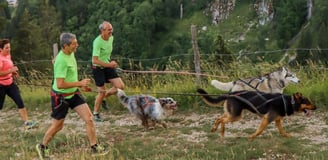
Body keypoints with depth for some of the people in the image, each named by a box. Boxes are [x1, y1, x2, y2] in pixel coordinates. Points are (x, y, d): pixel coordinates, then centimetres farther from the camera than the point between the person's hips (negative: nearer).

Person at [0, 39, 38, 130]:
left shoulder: (8, 55, 6)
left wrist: (13, 72, 7)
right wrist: (11, 70, -26)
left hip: (10, 83, 7)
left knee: (20, 102, -3)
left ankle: (26, 122, -4)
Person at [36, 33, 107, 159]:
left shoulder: (70, 53, -1)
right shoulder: (61, 60, -29)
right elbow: (60, 84, -33)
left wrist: (80, 84, 18)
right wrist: (79, 83, -26)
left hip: (74, 94, 7)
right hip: (61, 97, -7)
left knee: (89, 119, -1)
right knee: (57, 126, 9)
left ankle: (94, 147, 11)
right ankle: (42, 147, 35)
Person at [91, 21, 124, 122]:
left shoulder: (111, 38, -1)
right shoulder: (97, 42, -24)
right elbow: (95, 60, -29)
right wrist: (109, 64, -34)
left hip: (108, 66, 7)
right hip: (98, 68, -7)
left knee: (120, 86, -4)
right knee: (102, 91, -4)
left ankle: (102, 98, 20)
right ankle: (95, 113, 19)